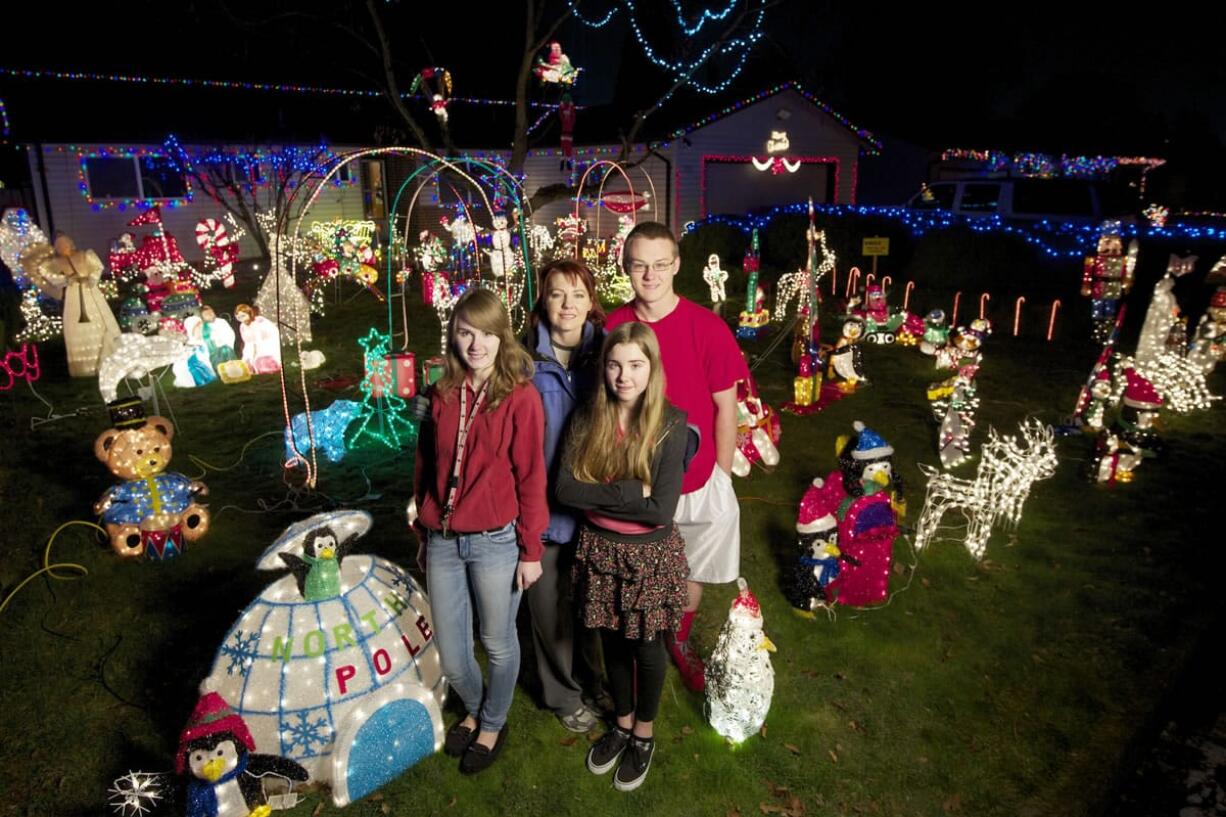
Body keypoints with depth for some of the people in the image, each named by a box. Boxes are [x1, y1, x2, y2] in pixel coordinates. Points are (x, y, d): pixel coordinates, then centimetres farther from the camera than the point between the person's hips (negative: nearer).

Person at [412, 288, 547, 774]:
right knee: (451, 657, 16)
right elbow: (425, 466, 10)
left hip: (495, 541, -4)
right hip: (443, 541, 4)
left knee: (498, 646, 16)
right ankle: (474, 710, 47)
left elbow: (531, 478, -10)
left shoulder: (520, 397, -12)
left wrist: (530, 549, -7)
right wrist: (423, 532, 13)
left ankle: (493, 725, 42)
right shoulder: (443, 395, 2)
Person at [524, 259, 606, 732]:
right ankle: (564, 694, 36)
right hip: (543, 508, -2)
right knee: (550, 605, 12)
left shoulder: (604, 352, -2)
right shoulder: (524, 360, -9)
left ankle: (590, 674, 46)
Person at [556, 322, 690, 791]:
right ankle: (622, 722, 46)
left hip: (650, 555, -3)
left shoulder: (670, 425, -16)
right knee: (612, 642, 21)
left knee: (646, 646, 16)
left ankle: (644, 732, 42)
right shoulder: (588, 420, -6)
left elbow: (662, 509, -22)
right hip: (600, 551, 3)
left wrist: (599, 496, -18)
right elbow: (564, 488, -14)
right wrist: (629, 493, -22)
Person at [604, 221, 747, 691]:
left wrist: (722, 477, -2)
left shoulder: (707, 327, -14)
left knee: (692, 568, 17)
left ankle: (680, 641, 45)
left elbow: (725, 407, -6)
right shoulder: (613, 326, -7)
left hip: (697, 479, -1)